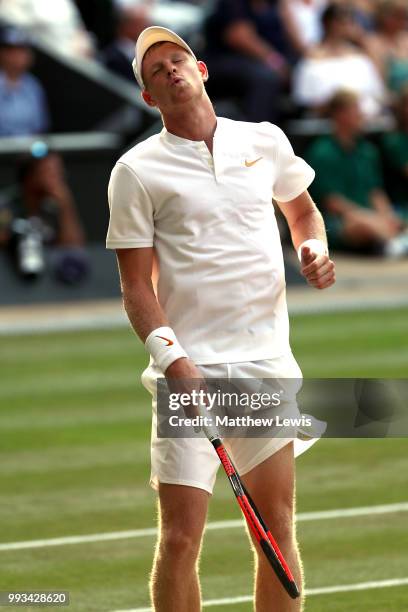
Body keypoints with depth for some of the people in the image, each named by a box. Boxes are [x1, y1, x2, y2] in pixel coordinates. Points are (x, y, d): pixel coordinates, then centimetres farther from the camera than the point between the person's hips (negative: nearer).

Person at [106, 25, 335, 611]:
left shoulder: (265, 141, 9)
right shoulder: (137, 171, -1)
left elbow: (302, 211, 27)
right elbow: (136, 283, -4)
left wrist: (314, 249, 5)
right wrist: (170, 355, -19)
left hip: (267, 363, 3)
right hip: (190, 368, -3)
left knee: (278, 528, 6)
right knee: (180, 539, -8)